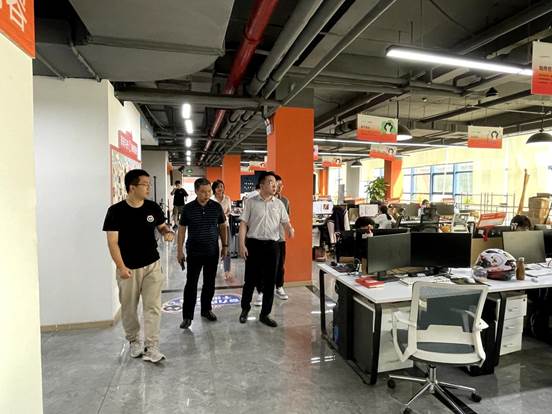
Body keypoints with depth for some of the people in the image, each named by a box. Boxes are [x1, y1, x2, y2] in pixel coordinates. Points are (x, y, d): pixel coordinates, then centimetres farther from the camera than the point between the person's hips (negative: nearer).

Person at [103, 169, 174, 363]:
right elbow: (112, 242, -11)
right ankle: (134, 340, 36)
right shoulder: (116, 211, -11)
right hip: (128, 268, -2)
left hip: (152, 265, 2)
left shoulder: (153, 207, -2)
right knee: (129, 308, 14)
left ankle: (151, 347, 9)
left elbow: (162, 226, 13)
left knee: (153, 307, 0)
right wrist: (121, 267, -18)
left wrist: (168, 232, -11)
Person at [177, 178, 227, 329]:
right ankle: (187, 316, 14)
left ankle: (206, 309, 31)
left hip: (212, 251, 2)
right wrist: (179, 250, -1)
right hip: (194, 252, -2)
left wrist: (225, 246, 8)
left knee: (209, 283, 13)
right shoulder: (188, 208, -5)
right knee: (191, 284, 3)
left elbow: (222, 226, 8)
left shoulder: (217, 207, -2)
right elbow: (182, 229, 1)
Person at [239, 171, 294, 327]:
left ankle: (265, 314, 23)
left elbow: (285, 221, 7)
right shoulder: (251, 202, -2)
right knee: (251, 279, 8)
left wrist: (290, 228, -17)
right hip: (254, 244, -3)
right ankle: (245, 308, 32)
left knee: (270, 281, 8)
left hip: (272, 245, 3)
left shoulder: (279, 204, 7)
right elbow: (243, 224, -2)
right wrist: (242, 245, -10)